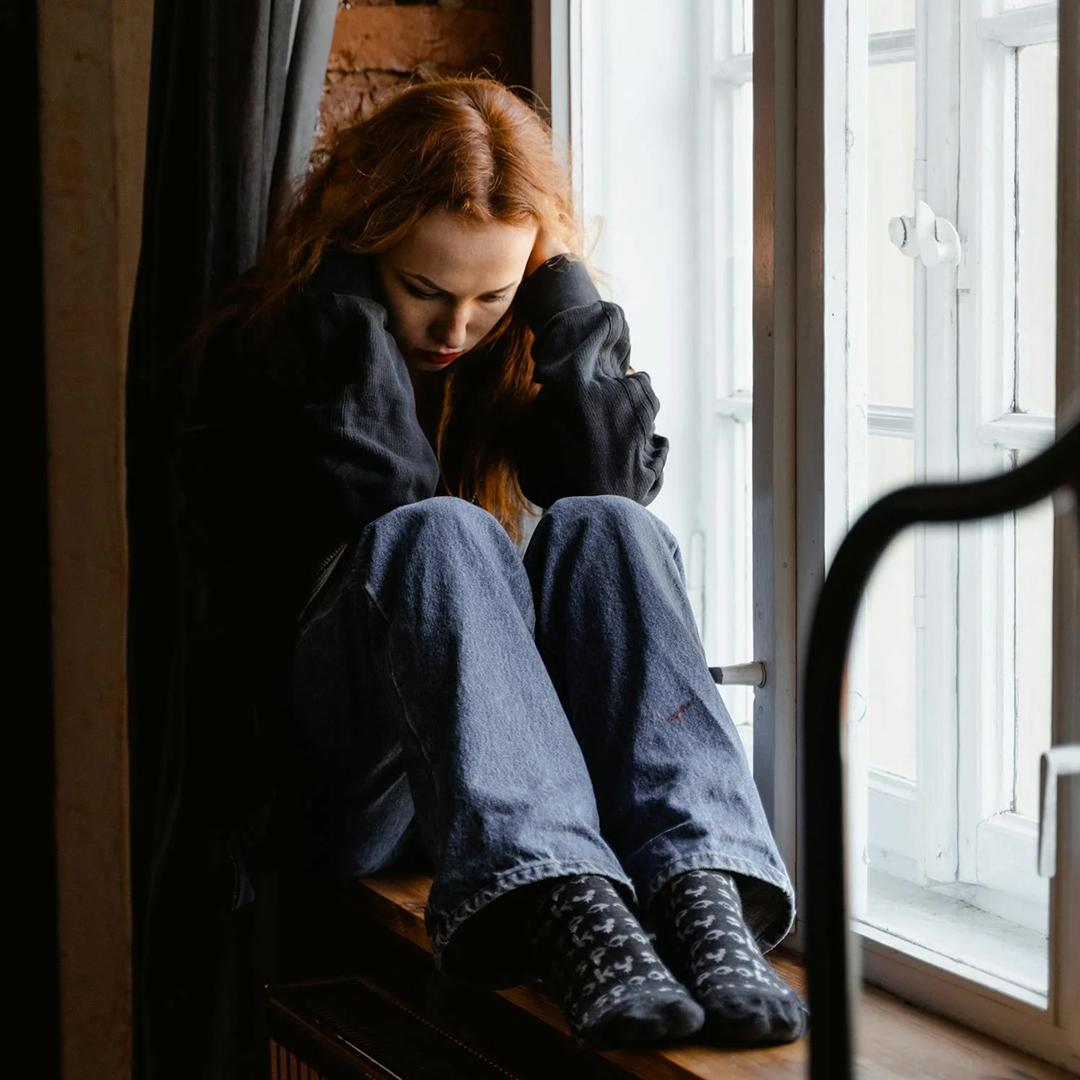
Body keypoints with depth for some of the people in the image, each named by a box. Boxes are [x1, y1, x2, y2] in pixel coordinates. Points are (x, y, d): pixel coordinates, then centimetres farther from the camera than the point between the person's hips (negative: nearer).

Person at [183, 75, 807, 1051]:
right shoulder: (260, 348, 0)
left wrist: (566, 297, -8)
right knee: (434, 532, -32)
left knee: (599, 528, -26)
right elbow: (368, 502, -17)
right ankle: (561, 907, -55)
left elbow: (621, 485, -8)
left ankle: (701, 891, -47)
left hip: (533, 742, 3)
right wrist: (348, 309, -13)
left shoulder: (532, 345, 11)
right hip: (344, 777, -3)